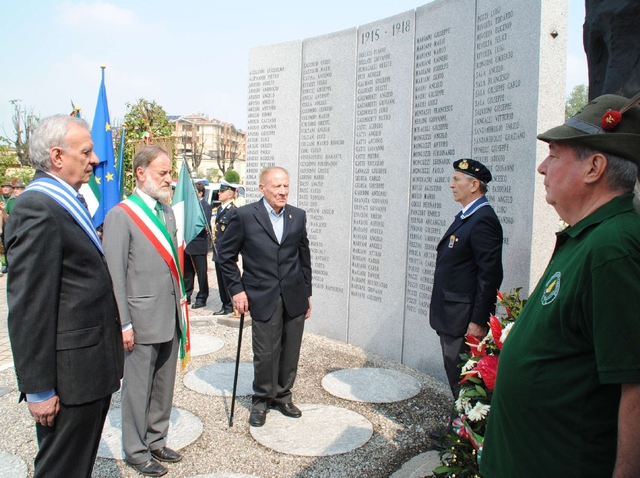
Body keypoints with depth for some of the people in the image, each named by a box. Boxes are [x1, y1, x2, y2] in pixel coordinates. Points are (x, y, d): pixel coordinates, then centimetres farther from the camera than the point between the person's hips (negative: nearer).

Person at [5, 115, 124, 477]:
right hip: (69, 377, -9)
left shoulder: (67, 203, 11)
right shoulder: (37, 209, -19)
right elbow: (28, 307, -21)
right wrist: (38, 389, -18)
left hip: (93, 367, 9)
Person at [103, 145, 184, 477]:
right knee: (138, 388, 9)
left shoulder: (167, 212, 9)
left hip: (170, 317, 7)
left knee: (164, 385, 18)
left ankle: (156, 440, 36)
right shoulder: (120, 215, -12)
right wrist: (123, 324, -14)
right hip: (142, 319, -6)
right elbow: (115, 274, -13)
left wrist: (179, 307, 13)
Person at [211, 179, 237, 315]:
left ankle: (230, 306, 12)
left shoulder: (233, 210, -14)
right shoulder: (220, 208, 14)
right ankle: (225, 305, 24)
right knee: (221, 280, 14)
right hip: (218, 252, 9)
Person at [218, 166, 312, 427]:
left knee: (290, 352, 11)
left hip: (294, 297, 4)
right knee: (265, 353, 4)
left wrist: (307, 293, 13)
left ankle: (282, 395, 33)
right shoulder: (244, 216, -5)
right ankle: (262, 399, 27)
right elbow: (225, 254, 0)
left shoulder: (298, 216, 7)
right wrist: (236, 289, -4)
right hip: (263, 297, -3)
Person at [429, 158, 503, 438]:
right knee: (455, 376, 20)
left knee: (463, 380, 5)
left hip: (465, 320, -10)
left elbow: (490, 275, -22)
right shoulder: (466, 217, 12)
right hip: (450, 317, 10)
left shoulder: (483, 220, -18)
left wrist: (478, 320, -21)